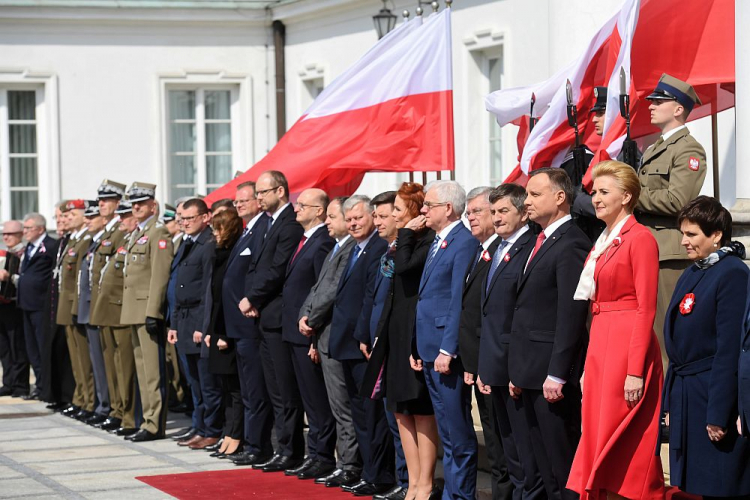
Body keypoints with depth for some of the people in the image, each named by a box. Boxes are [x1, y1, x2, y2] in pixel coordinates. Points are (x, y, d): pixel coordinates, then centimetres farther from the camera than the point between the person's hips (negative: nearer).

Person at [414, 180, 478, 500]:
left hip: (448, 353, -10)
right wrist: (418, 348, 16)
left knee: (458, 434, -4)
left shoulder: (464, 242, -12)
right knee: (447, 434, 13)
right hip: (430, 352, 10)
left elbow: (459, 302, -17)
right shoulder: (436, 244, 18)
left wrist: (448, 350, -20)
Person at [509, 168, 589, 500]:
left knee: (564, 465, -5)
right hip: (533, 373, 10)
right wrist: (518, 371, 16)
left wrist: (556, 374, -21)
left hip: (552, 373, -10)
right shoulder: (541, 242, 17)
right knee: (544, 462, 13)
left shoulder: (571, 244, -13)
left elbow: (571, 314, -19)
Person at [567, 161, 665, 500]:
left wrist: (636, 371, -20)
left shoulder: (640, 239, -10)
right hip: (600, 345, 9)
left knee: (622, 449, -5)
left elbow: (646, 308, -15)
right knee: (599, 439, 9)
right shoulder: (602, 242, 16)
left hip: (629, 345, -9)